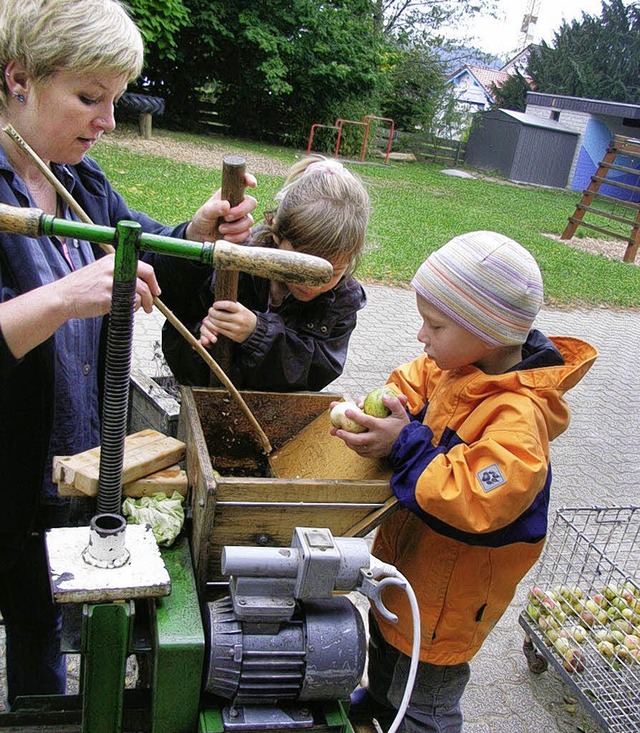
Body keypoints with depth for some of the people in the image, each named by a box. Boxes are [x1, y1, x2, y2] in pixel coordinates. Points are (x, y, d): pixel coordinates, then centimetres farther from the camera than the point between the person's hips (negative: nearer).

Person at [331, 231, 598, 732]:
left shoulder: (517, 418, -35)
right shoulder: (460, 365, -10)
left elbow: (472, 503, -40)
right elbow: (414, 382, 6)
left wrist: (405, 445, -35)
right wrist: (394, 411, -15)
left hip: (448, 588, -9)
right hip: (407, 553, 9)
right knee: (385, 639, 36)